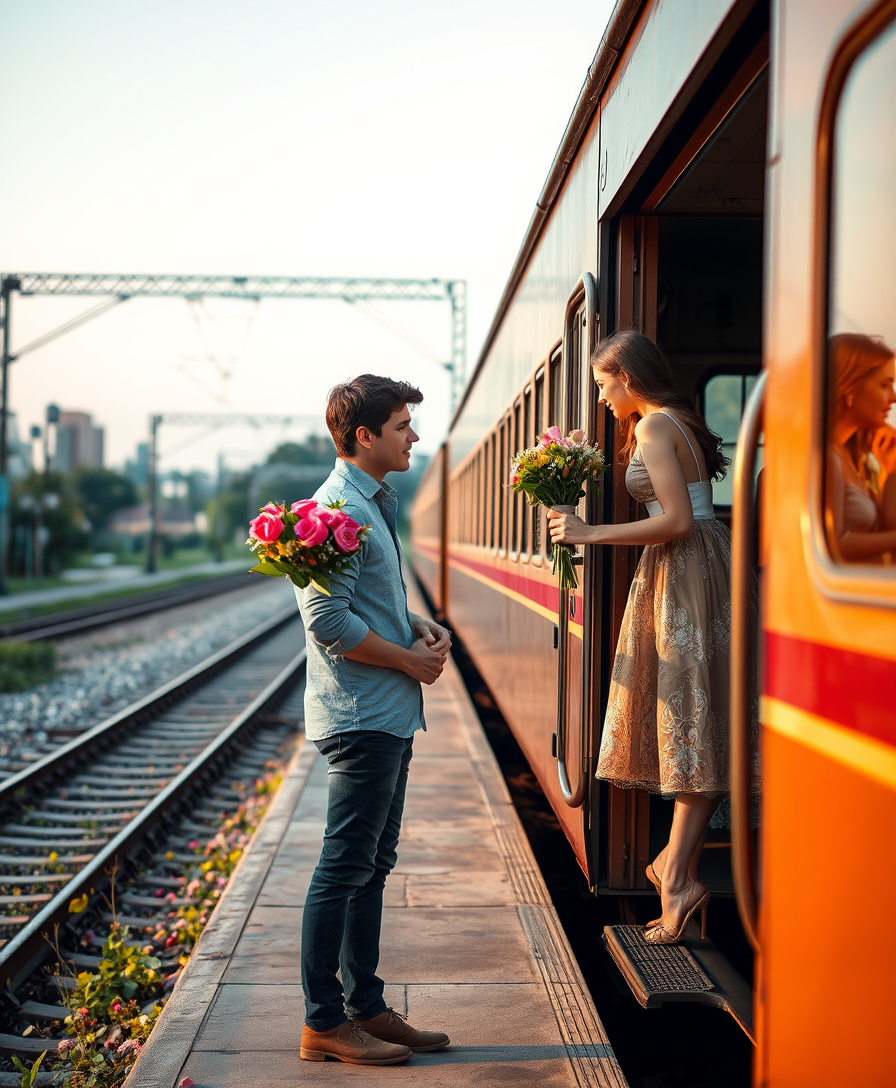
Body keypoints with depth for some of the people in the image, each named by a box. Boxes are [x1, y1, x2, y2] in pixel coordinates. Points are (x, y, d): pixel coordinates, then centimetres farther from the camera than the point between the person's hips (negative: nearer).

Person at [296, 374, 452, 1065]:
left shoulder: (377, 502, 15)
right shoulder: (339, 508, -16)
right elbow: (330, 621, -22)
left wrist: (421, 627, 6)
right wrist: (412, 659, -13)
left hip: (390, 715, 10)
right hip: (361, 716, -10)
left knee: (372, 865, 14)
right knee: (345, 869, -3)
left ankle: (366, 1008, 24)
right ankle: (325, 1023, 7)